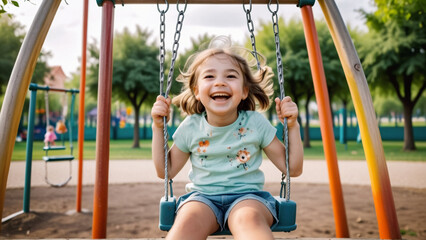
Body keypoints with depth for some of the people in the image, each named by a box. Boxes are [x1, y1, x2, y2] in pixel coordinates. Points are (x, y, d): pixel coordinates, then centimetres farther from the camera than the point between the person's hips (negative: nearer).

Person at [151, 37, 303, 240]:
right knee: (188, 221, -34)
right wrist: (158, 127, 0)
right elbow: (165, 171, 10)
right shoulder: (191, 127, 0)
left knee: (248, 218, -36)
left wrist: (293, 126, -8)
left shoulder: (256, 123, -3)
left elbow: (293, 169, 3)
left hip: (247, 195, 0)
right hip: (202, 196, 1)